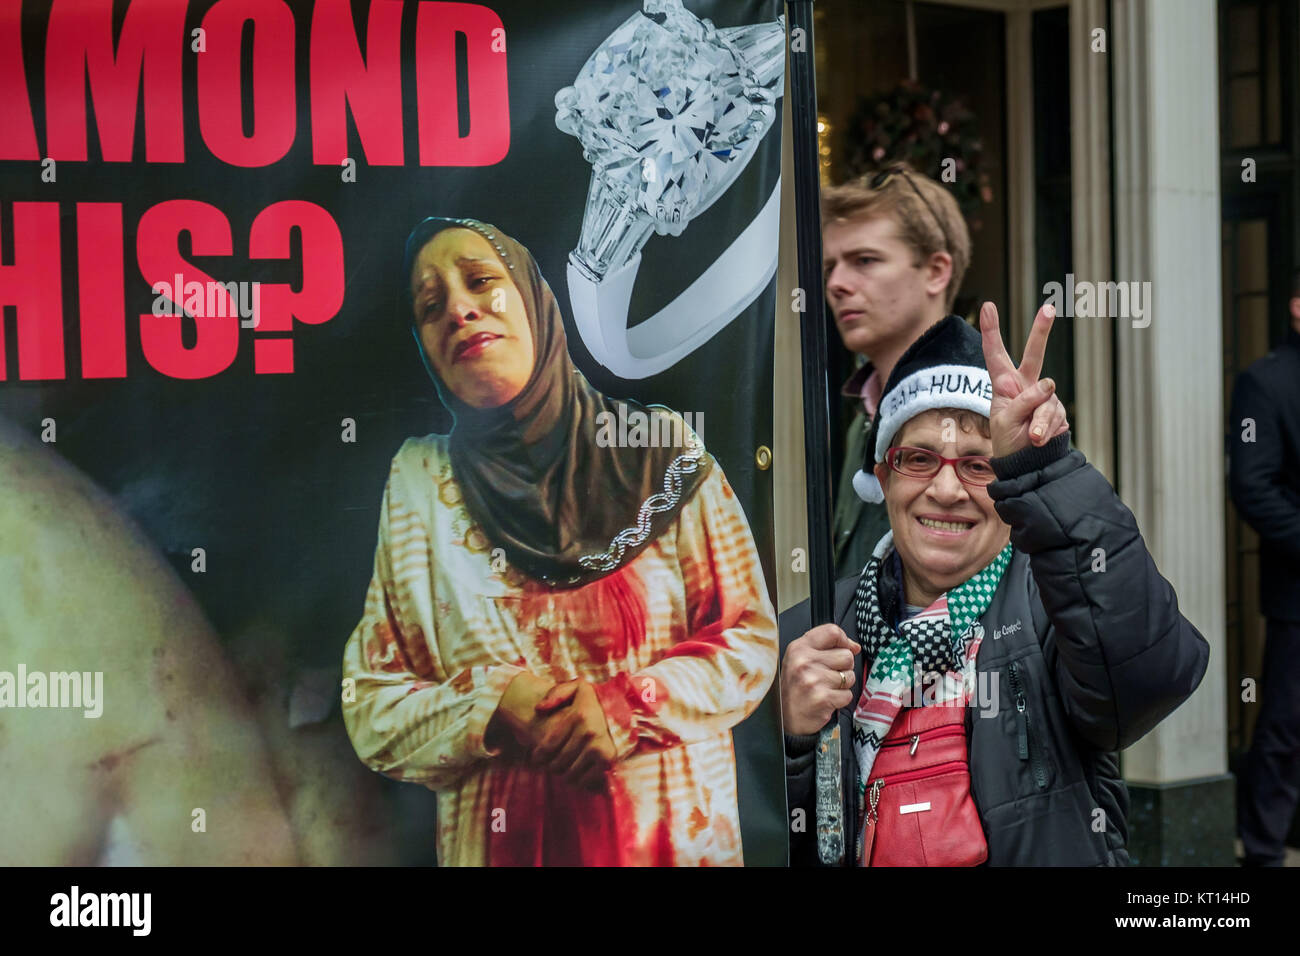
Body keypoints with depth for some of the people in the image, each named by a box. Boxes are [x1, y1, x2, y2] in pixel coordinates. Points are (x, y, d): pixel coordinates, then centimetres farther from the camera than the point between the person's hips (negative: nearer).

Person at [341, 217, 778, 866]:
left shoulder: (658, 449, -3)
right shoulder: (417, 482, -1)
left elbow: (750, 639, -2)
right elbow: (370, 707, -1)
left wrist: (631, 705, -18)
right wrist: (490, 710, -18)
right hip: (497, 838, 1)